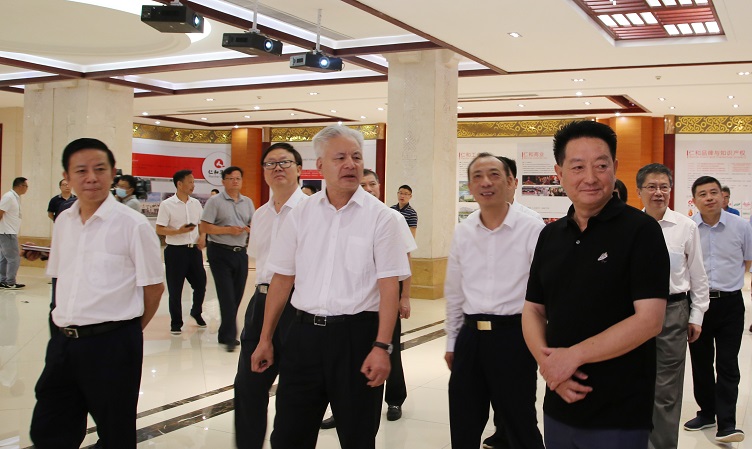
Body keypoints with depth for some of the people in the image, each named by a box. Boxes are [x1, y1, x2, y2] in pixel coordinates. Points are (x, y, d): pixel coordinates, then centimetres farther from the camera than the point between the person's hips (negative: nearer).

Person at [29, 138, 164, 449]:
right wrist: (66, 323, 10)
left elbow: (154, 286, -6)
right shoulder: (63, 222, 7)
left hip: (111, 344, -5)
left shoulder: (133, 225, -12)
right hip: (63, 342, 6)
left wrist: (126, 329, 2)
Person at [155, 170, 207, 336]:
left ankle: (196, 312, 35)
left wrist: (202, 236, -1)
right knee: (175, 289, 2)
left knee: (200, 283, 10)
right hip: (176, 250, -5)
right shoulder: (167, 205, -8)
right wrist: (178, 231, -22)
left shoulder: (196, 203, 8)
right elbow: (159, 229, -9)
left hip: (194, 249, 5)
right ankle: (176, 323, 15)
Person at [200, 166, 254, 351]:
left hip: (241, 253, 5)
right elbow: (204, 227, -9)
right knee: (227, 296, -8)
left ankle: (225, 334, 22)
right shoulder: (215, 201, -4)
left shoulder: (247, 202, 12)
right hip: (220, 253, -5)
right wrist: (228, 230, -16)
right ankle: (229, 337, -3)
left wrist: (249, 229, -8)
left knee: (237, 295, 8)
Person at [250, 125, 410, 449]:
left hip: (356, 333, -3)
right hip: (305, 332, 3)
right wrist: (265, 339, 9)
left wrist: (381, 347, -16)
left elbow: (389, 286, -8)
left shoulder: (379, 216, -5)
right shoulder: (301, 214, 5)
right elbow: (283, 277, 9)